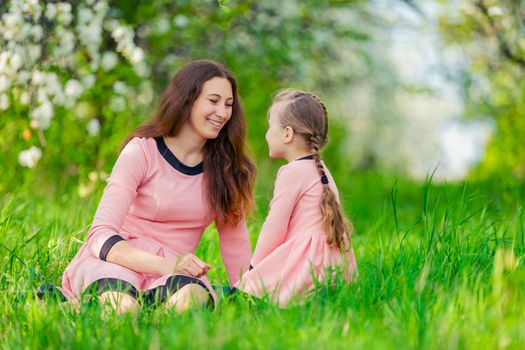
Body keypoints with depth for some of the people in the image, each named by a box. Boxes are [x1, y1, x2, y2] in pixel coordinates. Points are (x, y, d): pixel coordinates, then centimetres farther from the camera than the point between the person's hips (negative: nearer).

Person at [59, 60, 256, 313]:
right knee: (123, 307, -39)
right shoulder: (142, 151, -5)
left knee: (193, 299, -36)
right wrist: (166, 265, -28)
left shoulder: (225, 166, 8)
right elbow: (101, 236, -14)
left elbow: (235, 242, 13)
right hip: (117, 263, -2)